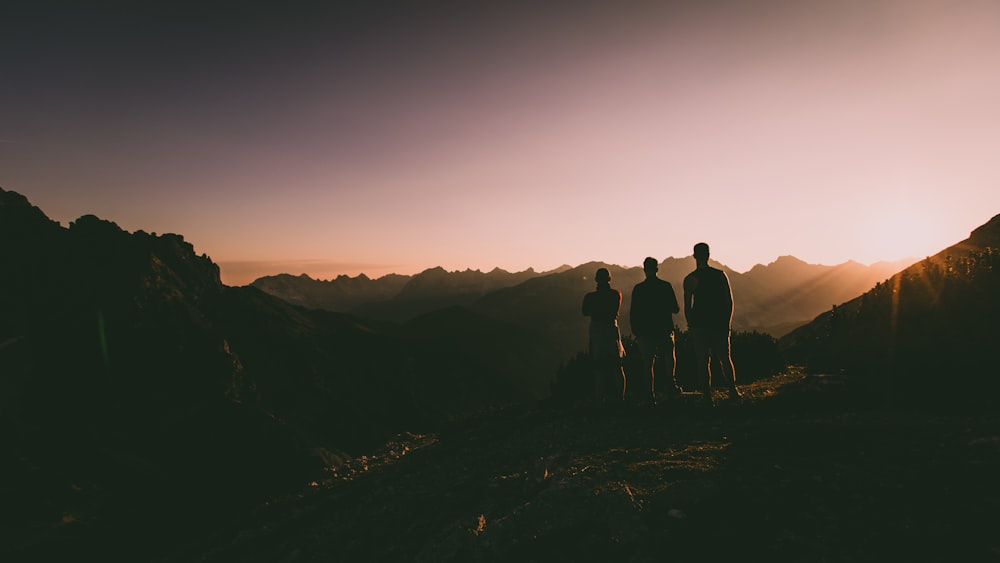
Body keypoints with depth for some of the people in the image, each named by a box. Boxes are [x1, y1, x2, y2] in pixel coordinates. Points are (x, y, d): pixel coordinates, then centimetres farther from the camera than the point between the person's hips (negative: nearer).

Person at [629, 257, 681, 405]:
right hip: (664, 330, 0)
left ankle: (650, 395, 7)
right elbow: (675, 308, -1)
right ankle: (671, 385, 5)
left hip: (645, 331, 0)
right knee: (669, 358, 19)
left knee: (648, 363, 6)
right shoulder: (666, 286, -3)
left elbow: (633, 313, -2)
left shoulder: (638, 289, -3)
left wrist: (635, 331, 6)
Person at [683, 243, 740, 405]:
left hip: (700, 325, -3)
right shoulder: (721, 275, 2)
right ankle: (733, 391, 21)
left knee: (703, 362, 3)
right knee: (725, 358, 17)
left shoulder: (690, 279, -8)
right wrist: (728, 322, 13)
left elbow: (687, 306, -8)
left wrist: (691, 325, 3)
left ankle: (707, 397, 6)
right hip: (720, 324, 3)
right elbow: (729, 300, 4)